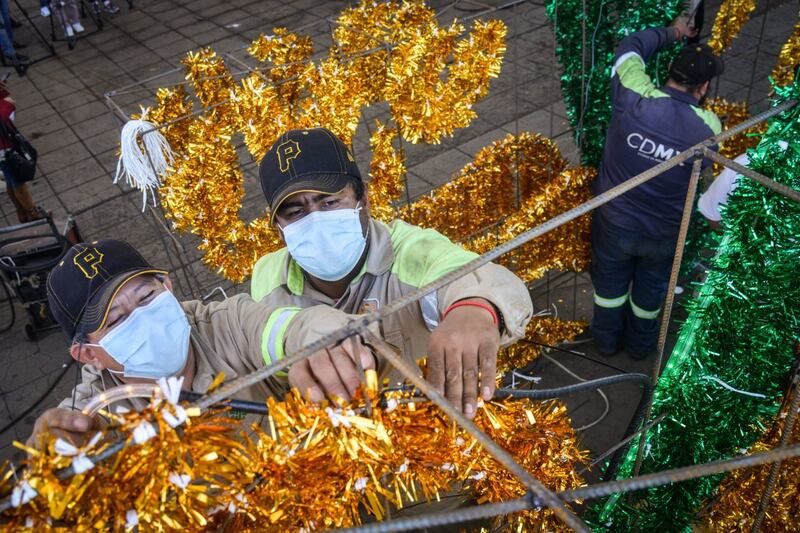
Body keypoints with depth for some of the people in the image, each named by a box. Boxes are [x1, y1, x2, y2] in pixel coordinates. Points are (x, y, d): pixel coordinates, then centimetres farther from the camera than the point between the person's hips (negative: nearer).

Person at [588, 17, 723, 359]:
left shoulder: (634, 97, -26)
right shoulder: (709, 128, -21)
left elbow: (631, 46, -5)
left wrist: (672, 33, 11)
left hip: (615, 222, 0)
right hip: (664, 234, 1)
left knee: (610, 283, 25)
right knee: (651, 289, 27)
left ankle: (606, 341, 48)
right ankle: (640, 345, 51)